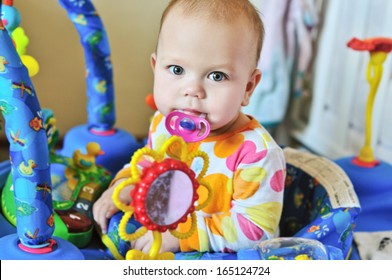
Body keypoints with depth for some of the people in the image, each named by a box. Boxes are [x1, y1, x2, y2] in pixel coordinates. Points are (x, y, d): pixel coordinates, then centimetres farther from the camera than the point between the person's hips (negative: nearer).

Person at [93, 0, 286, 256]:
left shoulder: (257, 151, -27)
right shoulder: (164, 122, -5)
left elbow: (255, 229, -24)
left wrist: (182, 232, -26)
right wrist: (126, 185, -3)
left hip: (231, 265, -6)